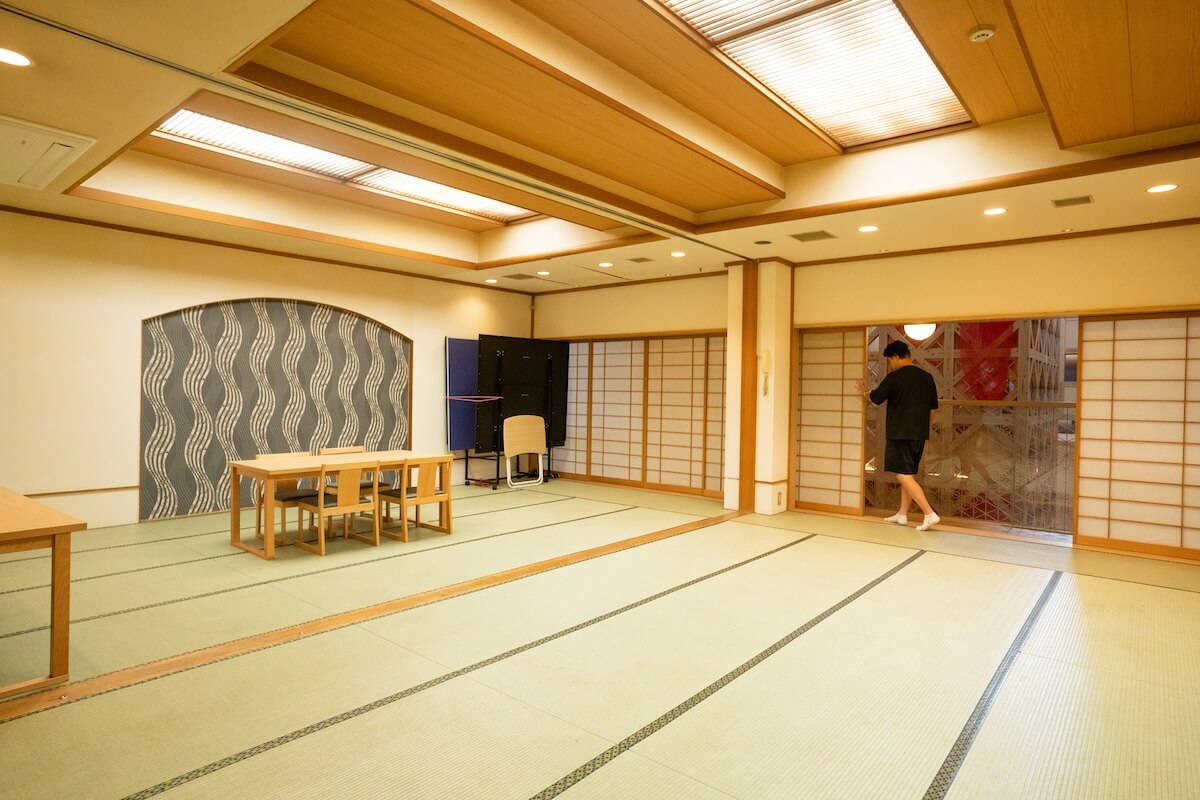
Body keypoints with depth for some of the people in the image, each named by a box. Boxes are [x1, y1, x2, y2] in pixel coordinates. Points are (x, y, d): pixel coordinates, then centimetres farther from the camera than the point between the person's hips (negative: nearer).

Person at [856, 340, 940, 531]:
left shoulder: (894, 377, -11)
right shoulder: (927, 377, 8)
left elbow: (876, 398, 0)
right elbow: (933, 408, 14)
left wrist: (865, 392, 22)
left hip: (900, 434, -7)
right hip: (920, 435, 7)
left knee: (904, 476, -5)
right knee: (909, 474, 15)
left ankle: (930, 514, -13)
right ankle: (902, 514, 23)